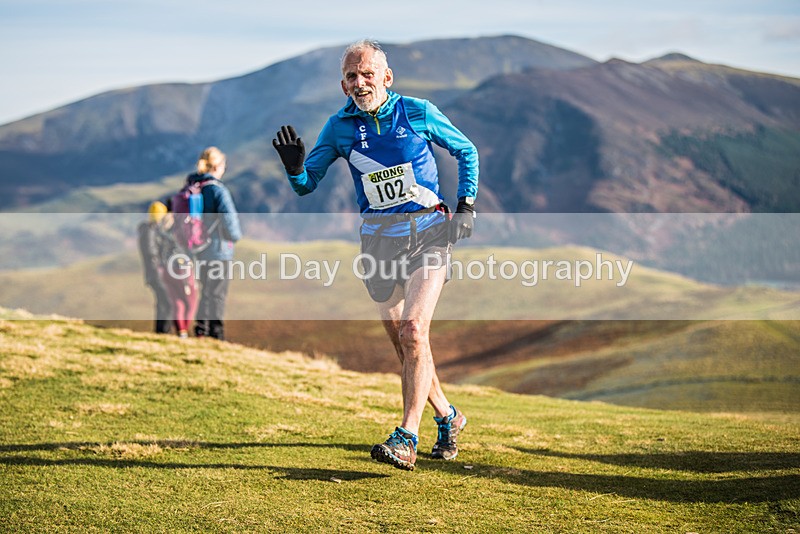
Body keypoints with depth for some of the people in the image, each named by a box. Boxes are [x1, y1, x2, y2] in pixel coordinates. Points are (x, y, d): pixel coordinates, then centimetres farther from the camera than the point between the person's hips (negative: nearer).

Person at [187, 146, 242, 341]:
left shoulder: (190, 187, 5)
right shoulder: (217, 189, -16)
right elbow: (229, 217, -22)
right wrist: (235, 235, -2)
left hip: (199, 250, 7)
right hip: (219, 249, -7)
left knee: (206, 291, 18)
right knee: (218, 294, 1)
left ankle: (201, 331, 18)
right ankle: (216, 334, 2)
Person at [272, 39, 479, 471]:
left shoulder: (418, 113, -3)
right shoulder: (340, 127, 1)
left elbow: (466, 151, 11)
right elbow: (306, 185, 5)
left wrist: (466, 206, 3)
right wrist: (295, 167, -17)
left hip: (427, 231, -3)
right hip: (378, 238, 3)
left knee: (413, 330, -19)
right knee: (402, 343, 9)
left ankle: (407, 439, -20)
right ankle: (448, 417, 31)